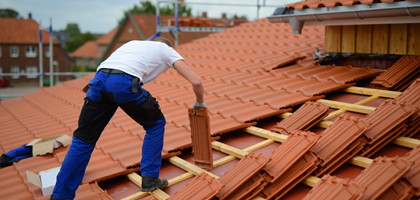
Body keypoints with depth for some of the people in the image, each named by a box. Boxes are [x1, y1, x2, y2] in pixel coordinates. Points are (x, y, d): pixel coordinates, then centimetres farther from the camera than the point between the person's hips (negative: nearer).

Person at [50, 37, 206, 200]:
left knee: (83, 138, 15)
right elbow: (196, 82, 15)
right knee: (156, 124, 21)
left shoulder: (134, 43, 40)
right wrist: (200, 103, 34)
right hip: (125, 83, -5)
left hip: (99, 78, 5)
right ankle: (149, 180, 23)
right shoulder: (167, 51, 26)